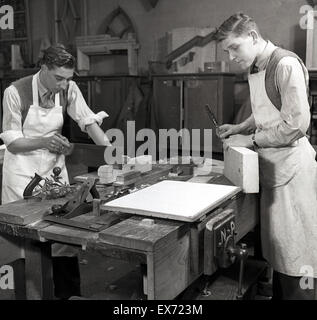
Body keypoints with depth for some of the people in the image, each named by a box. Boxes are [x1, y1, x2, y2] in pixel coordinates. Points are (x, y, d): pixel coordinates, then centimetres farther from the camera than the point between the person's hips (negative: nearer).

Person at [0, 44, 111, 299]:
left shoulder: (69, 89, -5)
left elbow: (89, 121, -5)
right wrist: (44, 141, -29)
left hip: (55, 164, 3)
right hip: (23, 167, -3)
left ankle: (69, 290, 16)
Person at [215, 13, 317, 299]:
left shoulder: (286, 64, -16)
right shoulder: (255, 69, 11)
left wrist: (249, 140, -16)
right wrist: (239, 128, 6)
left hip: (291, 168, -8)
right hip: (270, 168, 8)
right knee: (277, 245, 16)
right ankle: (279, 293, 29)